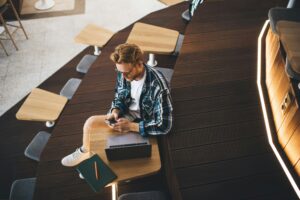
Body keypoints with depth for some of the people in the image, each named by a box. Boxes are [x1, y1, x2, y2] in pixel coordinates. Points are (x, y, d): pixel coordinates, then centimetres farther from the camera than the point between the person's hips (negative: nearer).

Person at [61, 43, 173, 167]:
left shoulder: (158, 86, -34)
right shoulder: (123, 73, -15)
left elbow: (164, 126, -30)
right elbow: (119, 97, 5)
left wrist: (130, 126, -31)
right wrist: (115, 112, -17)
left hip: (144, 124, -5)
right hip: (126, 113, 6)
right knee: (90, 122, 0)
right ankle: (85, 152, 30)